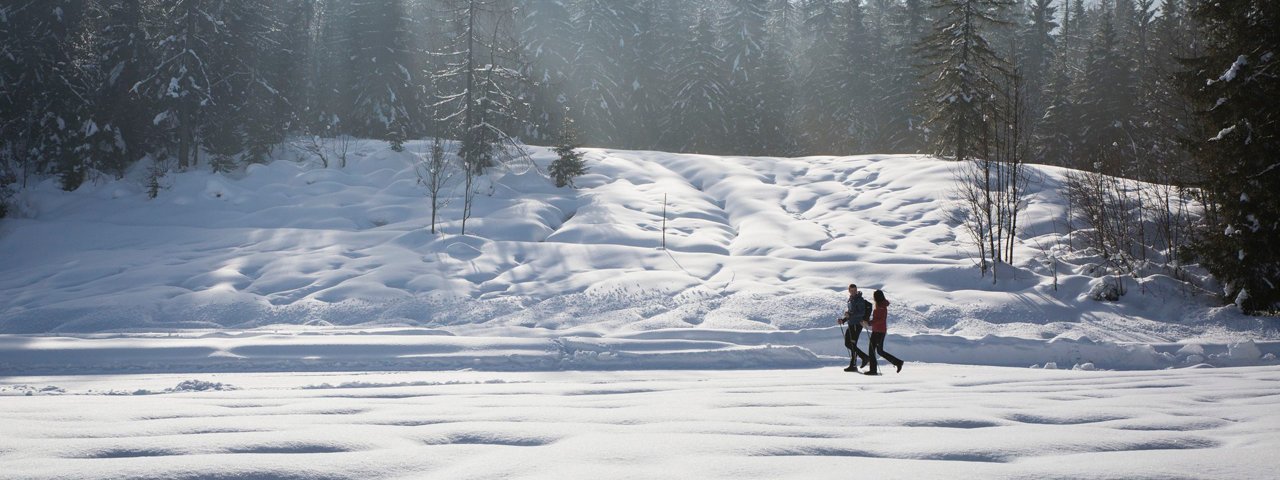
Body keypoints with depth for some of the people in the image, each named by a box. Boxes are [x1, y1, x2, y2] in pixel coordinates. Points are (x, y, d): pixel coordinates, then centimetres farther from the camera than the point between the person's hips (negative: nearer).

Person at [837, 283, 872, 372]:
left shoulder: (859, 300, -10)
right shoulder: (851, 300, 17)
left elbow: (862, 312, -20)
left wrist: (850, 314, -27)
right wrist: (843, 320, 11)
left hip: (857, 325, -9)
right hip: (851, 325, 9)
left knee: (852, 345, -9)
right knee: (847, 344, 10)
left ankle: (853, 366, -5)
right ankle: (864, 357, 18)